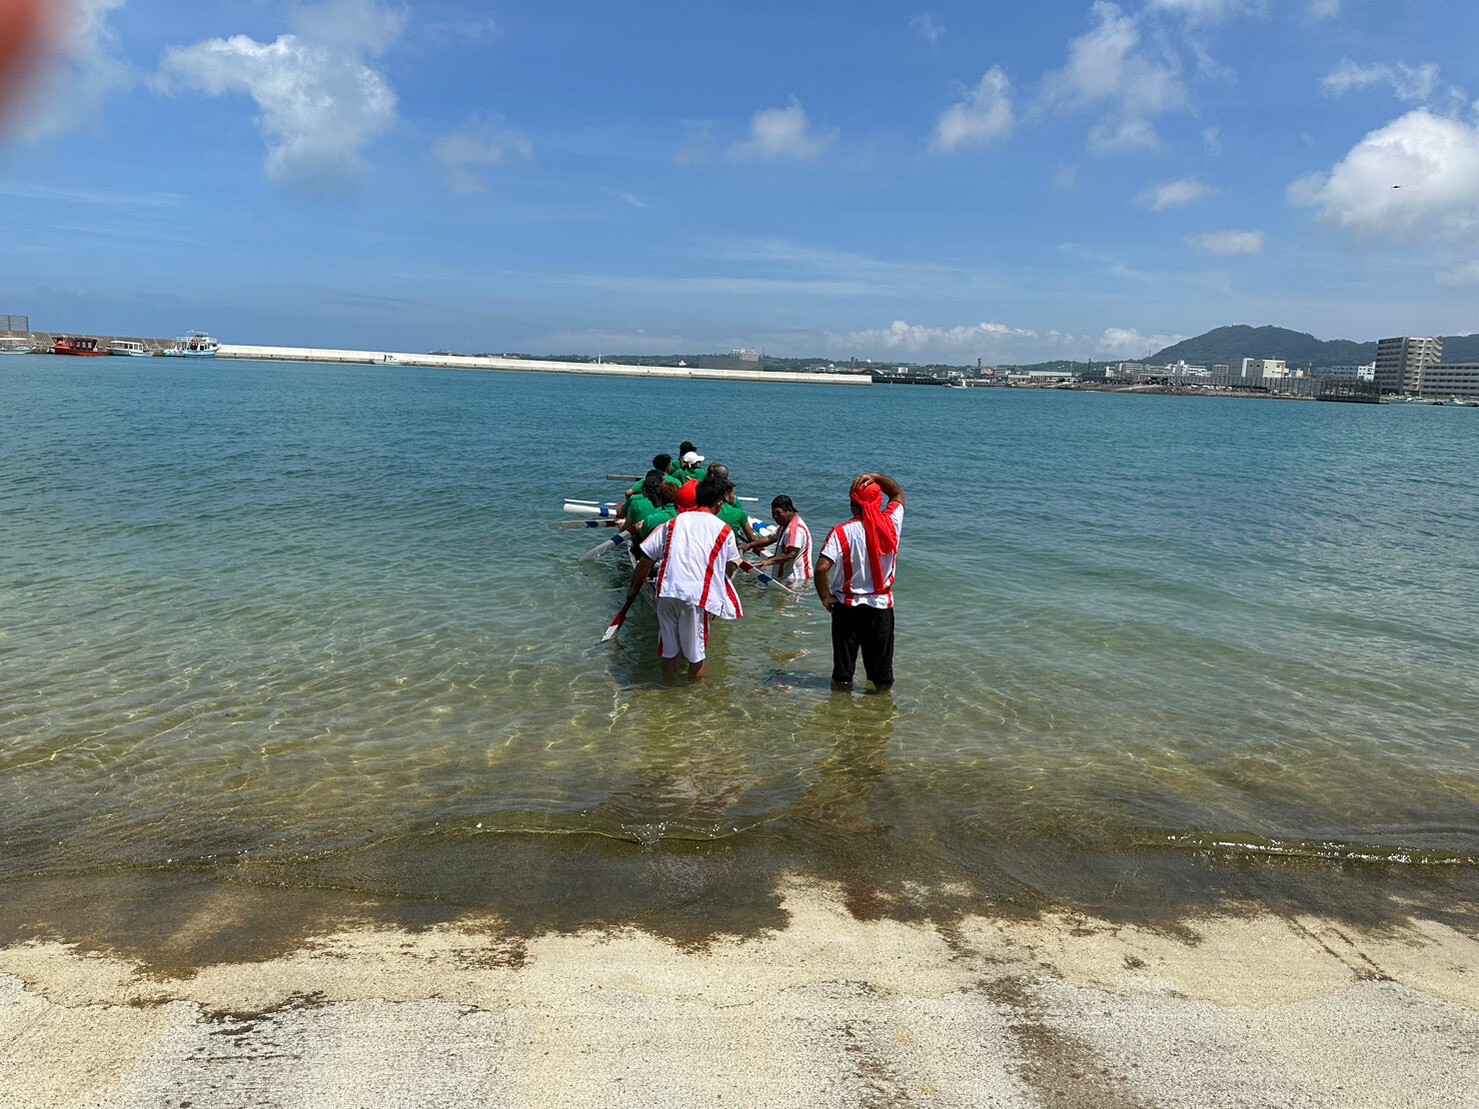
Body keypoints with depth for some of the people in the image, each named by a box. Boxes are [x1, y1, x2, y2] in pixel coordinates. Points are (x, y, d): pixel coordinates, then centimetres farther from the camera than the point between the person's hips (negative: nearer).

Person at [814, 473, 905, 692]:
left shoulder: (841, 532, -15)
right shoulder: (891, 524, -6)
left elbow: (822, 568, -24)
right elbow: (898, 492, 14)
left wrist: (825, 598, -9)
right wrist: (875, 477, 0)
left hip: (847, 604, -2)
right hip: (882, 604, 2)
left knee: (844, 656, 13)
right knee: (881, 657, 15)